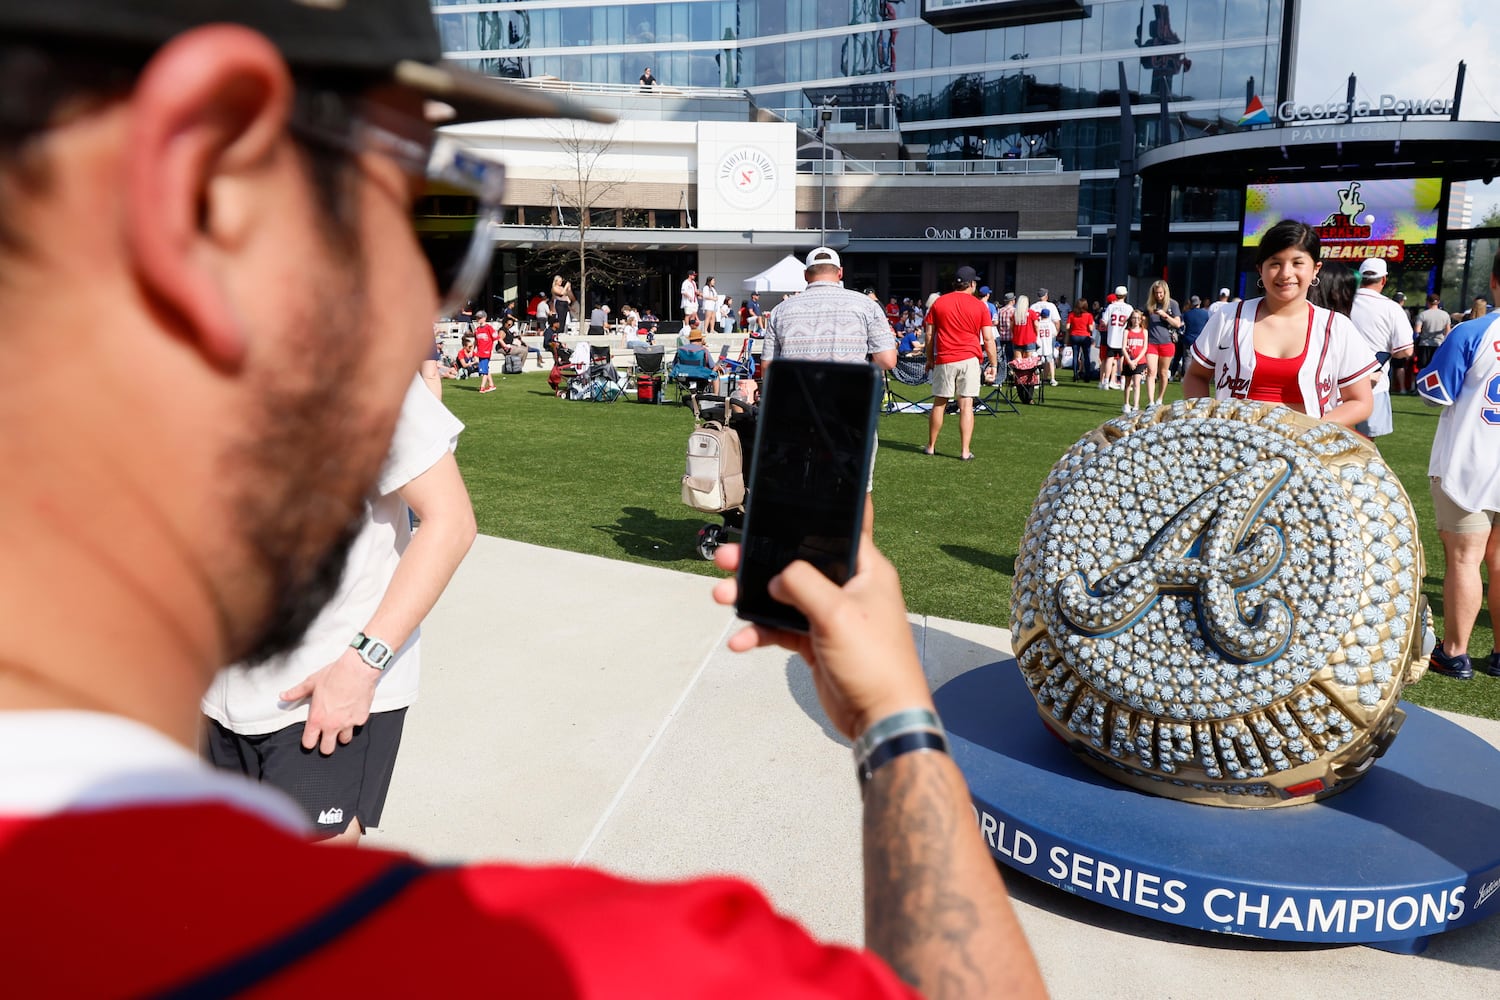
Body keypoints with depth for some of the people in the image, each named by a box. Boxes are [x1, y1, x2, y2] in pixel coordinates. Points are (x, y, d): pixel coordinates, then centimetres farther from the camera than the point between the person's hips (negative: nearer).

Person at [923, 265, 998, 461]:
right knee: (966, 405, 0)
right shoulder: (980, 306, 1)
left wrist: (930, 359, 15)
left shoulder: (938, 303, 4)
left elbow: (929, 335, 5)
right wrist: (994, 365, 6)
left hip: (944, 360, 1)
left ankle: (931, 447, 18)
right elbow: (988, 339, -1)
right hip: (969, 359, -1)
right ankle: (965, 451, -1)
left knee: (939, 404, 10)